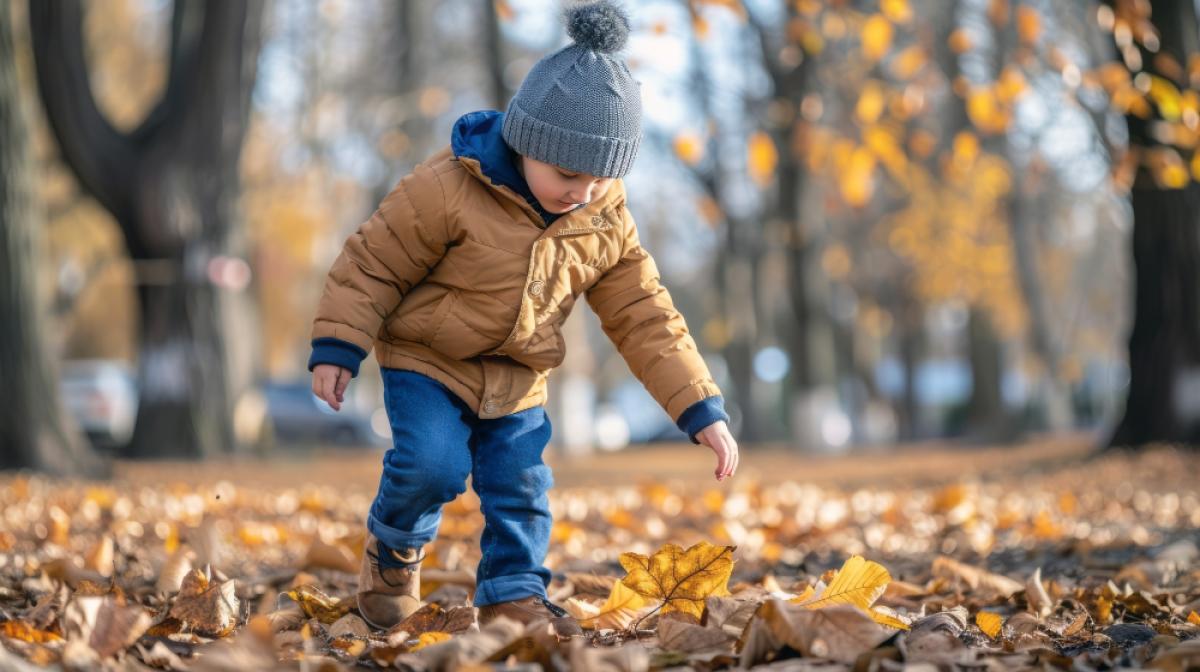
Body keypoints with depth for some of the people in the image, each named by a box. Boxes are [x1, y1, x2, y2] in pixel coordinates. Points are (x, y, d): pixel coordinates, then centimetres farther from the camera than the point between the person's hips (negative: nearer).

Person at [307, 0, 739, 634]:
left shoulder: (606, 223, -6)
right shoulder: (448, 188, -23)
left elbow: (645, 318, -1)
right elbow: (373, 262, -14)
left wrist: (702, 411, -5)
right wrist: (337, 348, -16)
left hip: (517, 381, 5)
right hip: (427, 361, -4)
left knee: (521, 486, 0)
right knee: (431, 464, -20)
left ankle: (513, 593, 17)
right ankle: (393, 549, 9)